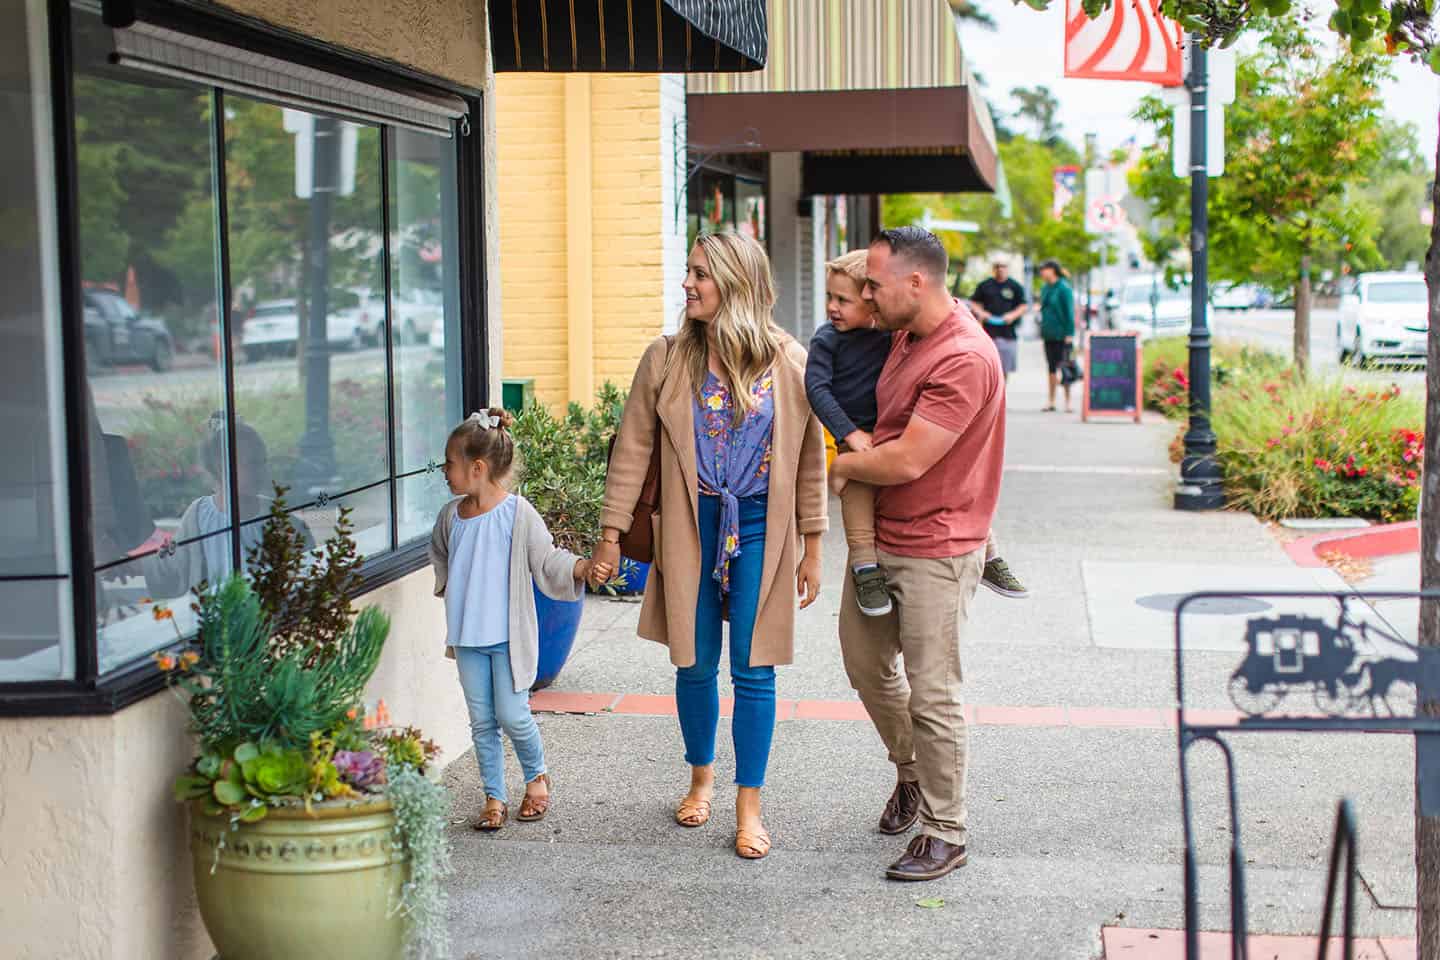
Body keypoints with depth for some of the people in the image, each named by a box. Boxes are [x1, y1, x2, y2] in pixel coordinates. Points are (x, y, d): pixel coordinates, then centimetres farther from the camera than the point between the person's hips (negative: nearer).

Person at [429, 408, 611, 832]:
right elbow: (440, 557, 25)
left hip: (508, 636, -5)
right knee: (482, 720, 8)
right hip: (468, 637, 5)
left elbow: (548, 559, -11)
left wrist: (584, 568, -25)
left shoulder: (518, 513, -12)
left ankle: (537, 776, 24)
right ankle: (494, 797, 18)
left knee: (512, 716, -3)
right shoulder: (451, 515, 4)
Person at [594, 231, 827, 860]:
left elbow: (810, 460, 1)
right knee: (695, 663, 10)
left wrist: (812, 548, 2)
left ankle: (749, 807, 10)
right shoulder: (666, 360, -2)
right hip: (689, 526, 2)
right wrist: (611, 531, -1)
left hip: (761, 528, -1)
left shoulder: (790, 363, -5)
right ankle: (701, 777, 34)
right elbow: (633, 449, 3)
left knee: (753, 668, -1)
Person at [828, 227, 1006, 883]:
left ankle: (945, 833, 11)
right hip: (878, 535, 9)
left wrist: (845, 466, -7)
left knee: (931, 693, -2)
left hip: (936, 551, -9)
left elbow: (907, 461, -24)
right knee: (866, 664, 19)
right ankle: (911, 772, 42)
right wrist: (861, 454, 7)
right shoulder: (905, 336, 7)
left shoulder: (965, 358, -23)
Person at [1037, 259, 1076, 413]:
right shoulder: (1045, 288, 12)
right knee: (1051, 367, 9)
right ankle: (1051, 401, 14)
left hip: (1061, 335, -7)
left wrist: (1069, 333, -15)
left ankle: (1067, 401, 2)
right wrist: (1042, 329, 14)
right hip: (1049, 335, 7)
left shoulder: (1063, 288, -10)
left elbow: (1069, 312, -11)